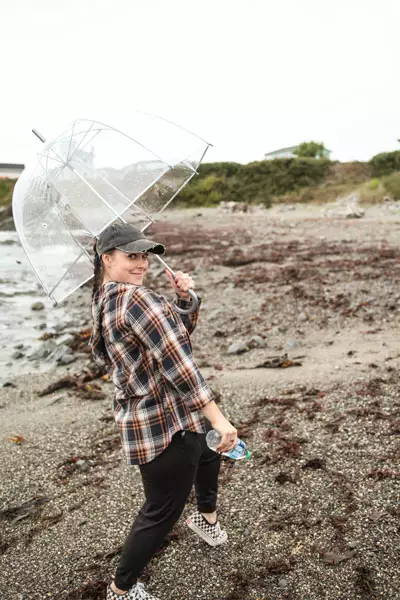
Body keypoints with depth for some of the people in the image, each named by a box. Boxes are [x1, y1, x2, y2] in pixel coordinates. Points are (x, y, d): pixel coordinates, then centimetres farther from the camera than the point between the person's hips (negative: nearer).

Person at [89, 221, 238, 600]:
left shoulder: (105, 301, 7)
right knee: (162, 512, 9)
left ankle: (206, 517, 59)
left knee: (208, 451, 34)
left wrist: (184, 298, -6)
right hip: (165, 424, -11)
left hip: (145, 418, 11)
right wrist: (218, 418, -25)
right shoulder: (136, 298, -24)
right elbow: (177, 364, -28)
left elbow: (179, 333, 11)